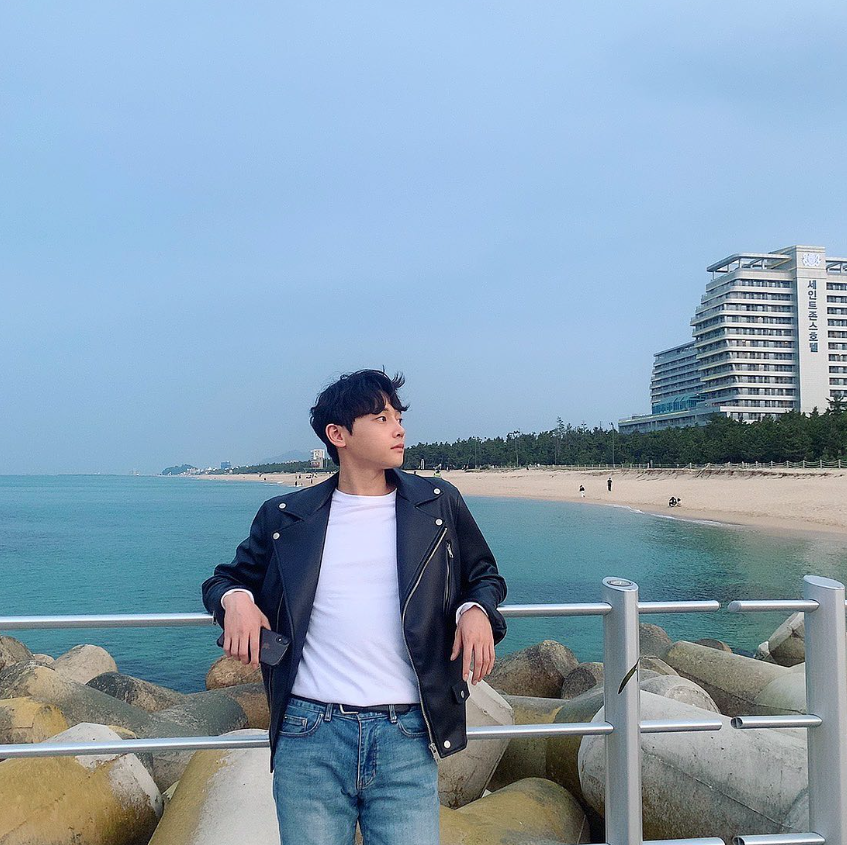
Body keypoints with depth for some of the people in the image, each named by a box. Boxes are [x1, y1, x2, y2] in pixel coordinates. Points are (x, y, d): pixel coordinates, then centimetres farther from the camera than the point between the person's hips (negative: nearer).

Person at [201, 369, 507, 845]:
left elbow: (485, 575, 19)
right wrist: (235, 600, -4)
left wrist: (476, 610, -3)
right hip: (309, 736, 0)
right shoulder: (286, 516, 7)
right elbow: (227, 578, 19)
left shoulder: (439, 504, 7)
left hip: (406, 739, 0)